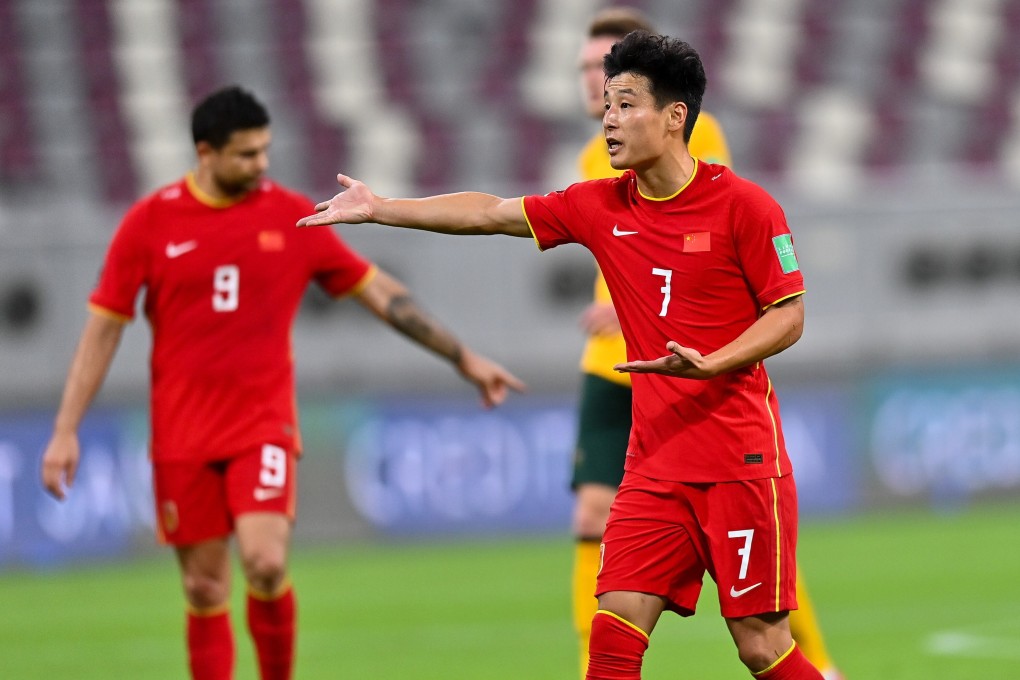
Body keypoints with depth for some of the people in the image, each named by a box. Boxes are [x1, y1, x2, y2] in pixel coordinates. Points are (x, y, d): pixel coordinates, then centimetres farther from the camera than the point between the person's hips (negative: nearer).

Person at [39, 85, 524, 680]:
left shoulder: (292, 216, 1)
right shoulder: (151, 222, -1)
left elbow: (381, 292, 8)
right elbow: (104, 328, 4)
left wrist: (463, 357, 8)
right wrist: (66, 431, 0)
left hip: (264, 427, -1)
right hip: (181, 436, 1)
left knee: (266, 563, -19)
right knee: (205, 591, 2)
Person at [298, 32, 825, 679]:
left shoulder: (745, 205, -8)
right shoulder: (601, 206, 7)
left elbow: (789, 316, -7)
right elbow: (491, 213, 14)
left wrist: (706, 364, -22)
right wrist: (378, 207, 12)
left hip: (741, 462, -5)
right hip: (655, 466, 5)